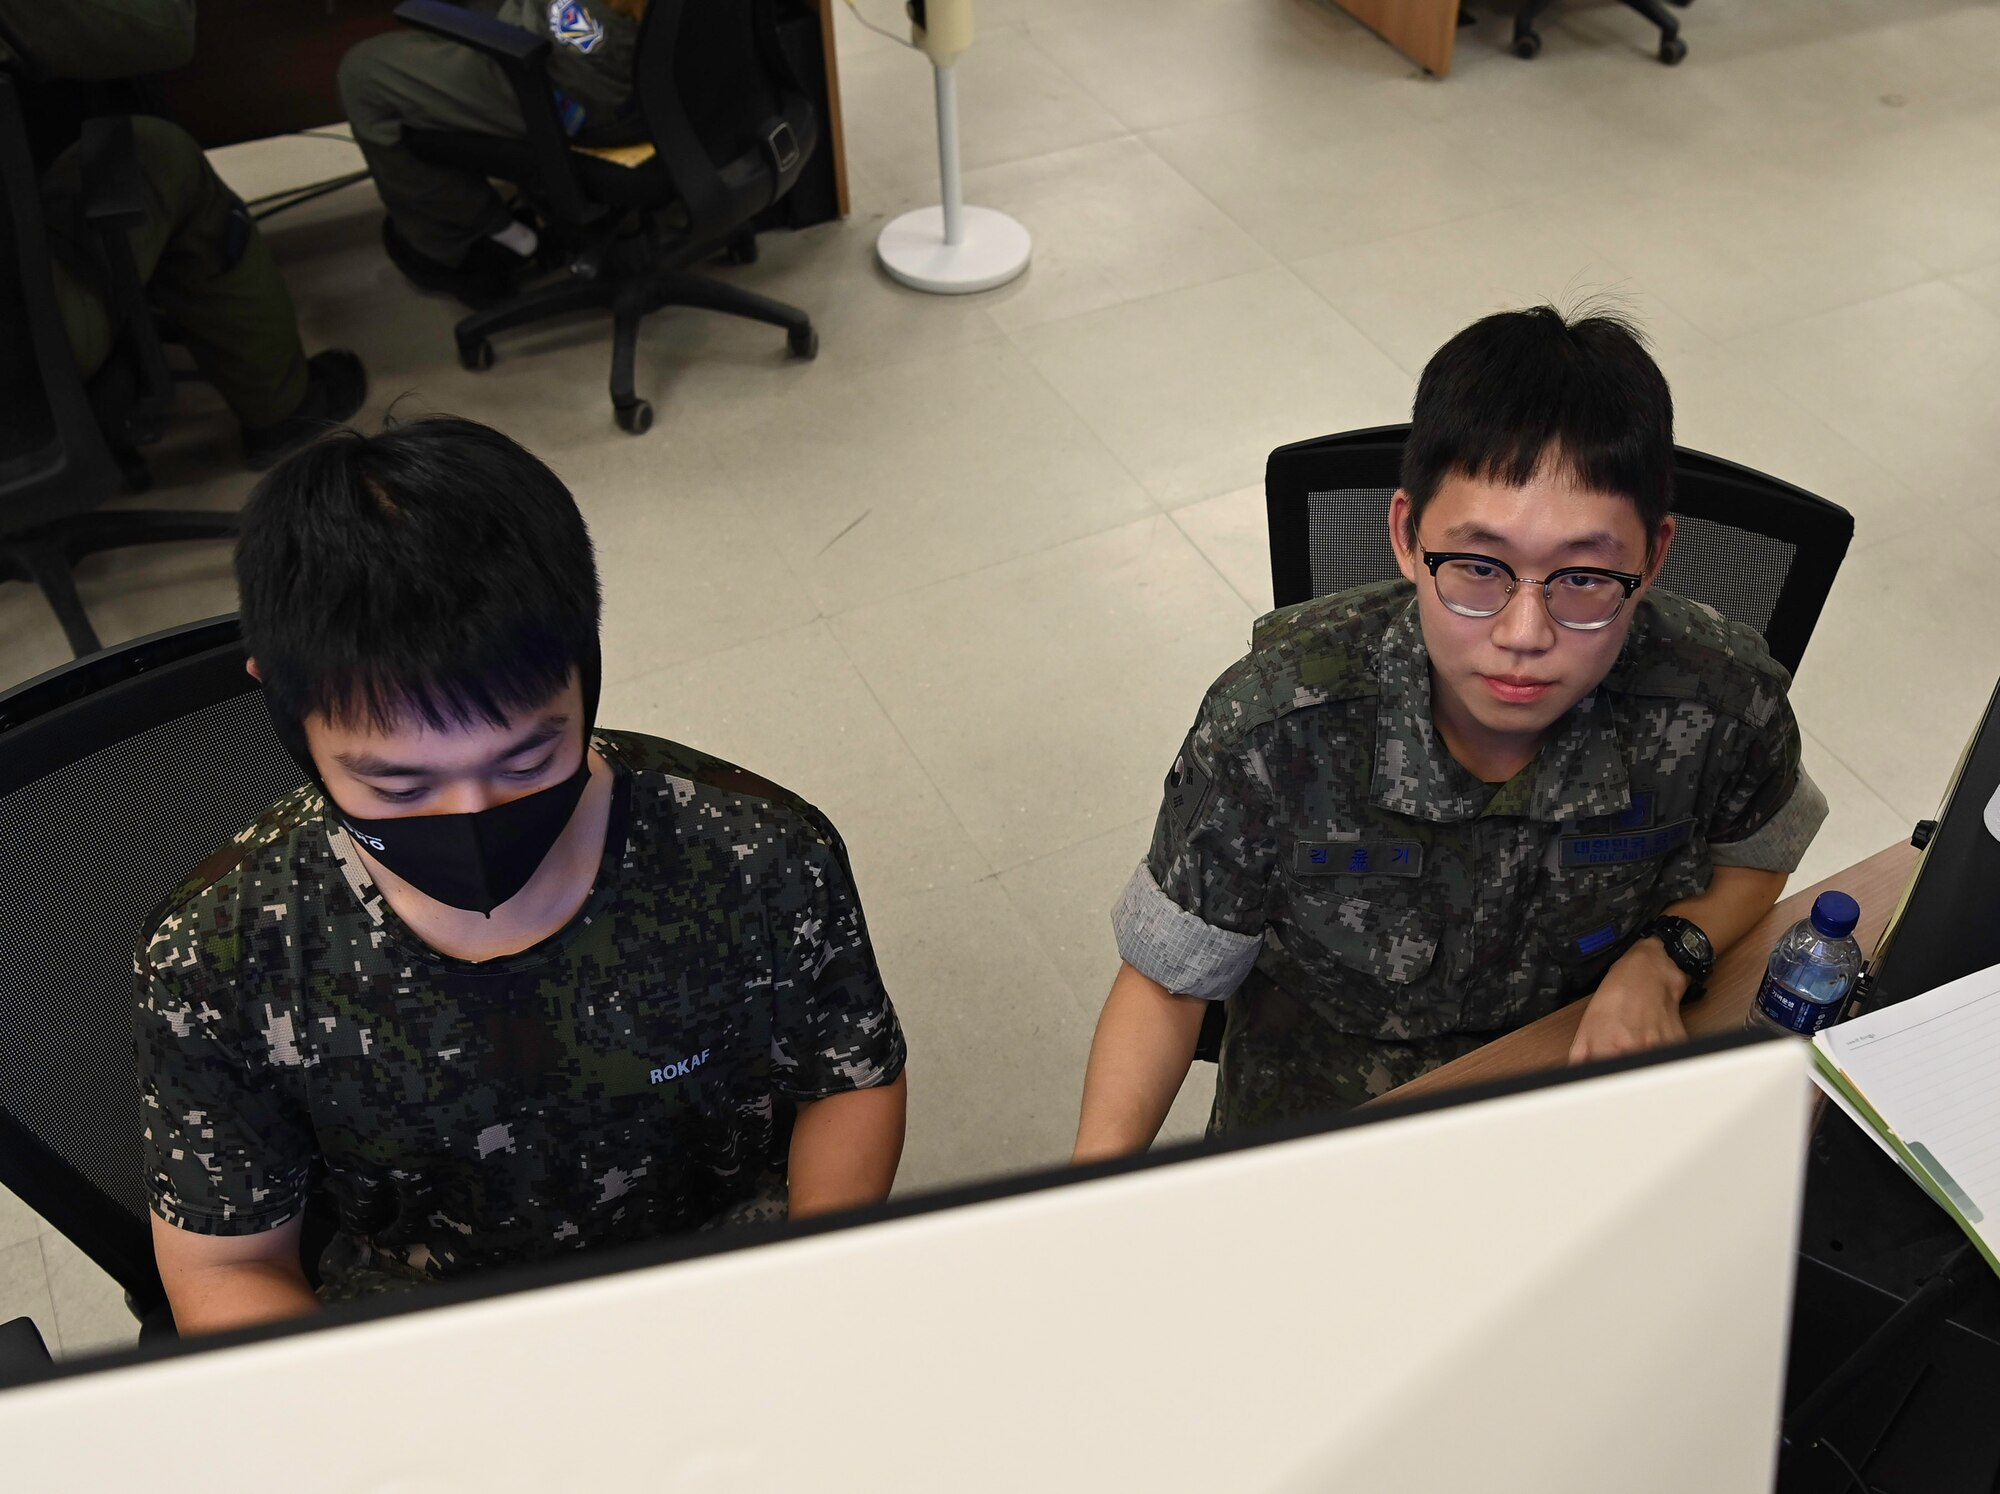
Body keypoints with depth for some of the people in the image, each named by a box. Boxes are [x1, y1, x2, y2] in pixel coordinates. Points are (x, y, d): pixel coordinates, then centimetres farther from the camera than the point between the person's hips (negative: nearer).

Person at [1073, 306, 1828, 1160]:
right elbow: (1167, 978, -12)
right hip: (1319, 1111, -3)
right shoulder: (1278, 722, -27)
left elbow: (1759, 857, 6)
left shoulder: (1719, 702, -22)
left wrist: (1663, 959, -15)